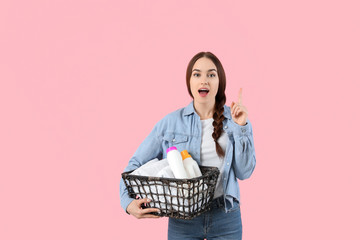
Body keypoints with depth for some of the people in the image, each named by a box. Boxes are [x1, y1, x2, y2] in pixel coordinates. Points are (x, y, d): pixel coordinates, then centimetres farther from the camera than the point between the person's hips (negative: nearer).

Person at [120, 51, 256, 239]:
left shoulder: (235, 120, 1)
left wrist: (241, 127, -10)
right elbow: (136, 164, 1)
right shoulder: (171, 122, -1)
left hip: (226, 219, 0)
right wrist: (128, 201, -14)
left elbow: (244, 172, -4)